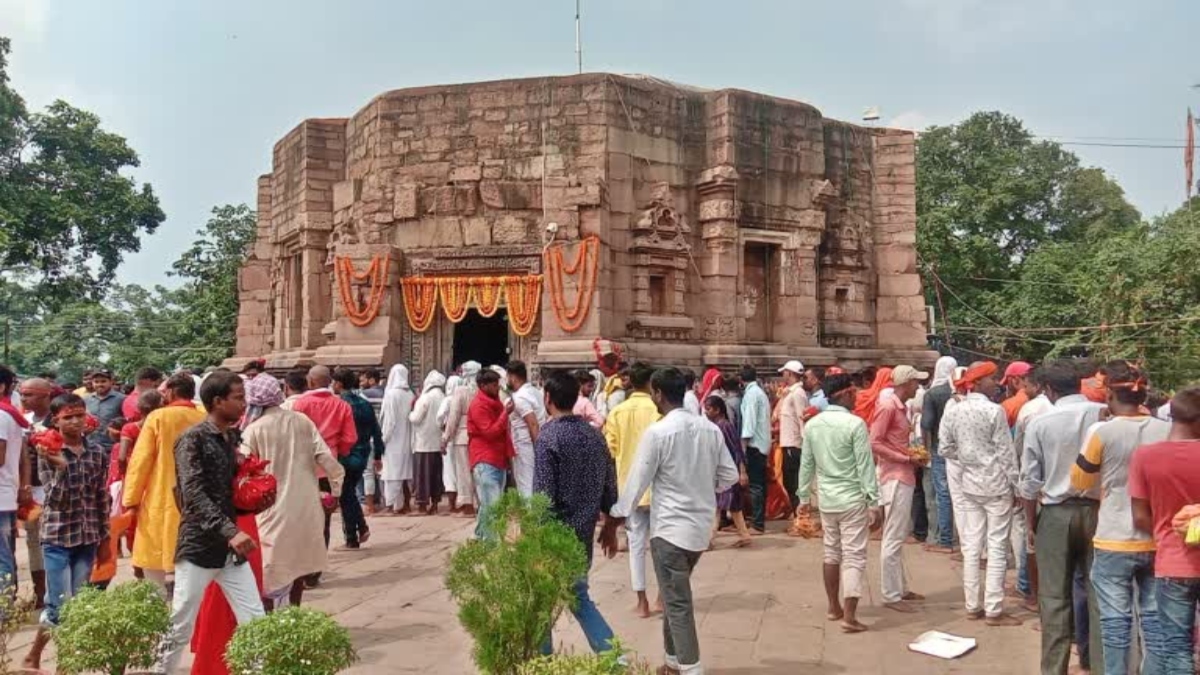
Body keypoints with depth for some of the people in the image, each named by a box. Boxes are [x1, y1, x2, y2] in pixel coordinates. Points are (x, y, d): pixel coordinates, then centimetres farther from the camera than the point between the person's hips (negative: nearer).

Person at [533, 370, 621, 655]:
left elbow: (543, 496, -20)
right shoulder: (595, 434, 3)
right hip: (584, 531, 6)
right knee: (579, 596, 19)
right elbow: (610, 486, 7)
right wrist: (610, 527, 17)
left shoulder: (548, 437, -17)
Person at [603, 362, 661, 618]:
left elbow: (611, 448, 0)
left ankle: (642, 601, 10)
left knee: (636, 543, 8)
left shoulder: (616, 412, -3)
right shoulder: (658, 410, -12)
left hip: (629, 483, 2)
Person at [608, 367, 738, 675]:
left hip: (670, 527, -7)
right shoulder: (710, 428, 1)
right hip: (701, 525, 7)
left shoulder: (657, 432, -15)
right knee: (676, 596, 21)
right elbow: (730, 475, 6)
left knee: (677, 603, 0)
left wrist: (614, 519, 0)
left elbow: (637, 481, -11)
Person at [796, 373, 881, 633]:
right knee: (854, 556, 0)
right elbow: (865, 467, -14)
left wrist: (804, 497, 17)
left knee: (832, 553, 18)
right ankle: (849, 617, -2)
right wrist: (874, 503, -10)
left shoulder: (812, 424, 3)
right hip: (852, 499, -6)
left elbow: (806, 464, 9)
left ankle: (834, 608, 27)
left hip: (826, 499, 6)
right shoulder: (855, 424, -14)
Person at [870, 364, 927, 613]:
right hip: (895, 478, -10)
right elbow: (874, 444, -20)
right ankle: (891, 595, 2)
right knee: (893, 538, -4)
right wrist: (906, 459, -17)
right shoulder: (887, 406, -15)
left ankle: (900, 588, 26)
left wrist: (911, 455, 7)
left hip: (904, 477, 10)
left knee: (900, 535, 16)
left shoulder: (900, 406, 14)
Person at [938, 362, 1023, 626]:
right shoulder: (994, 410, -14)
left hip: (969, 484, 5)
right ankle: (994, 610, 5)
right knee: (997, 547, 1)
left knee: (971, 545, 10)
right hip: (996, 484, -5)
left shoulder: (953, 411, 1)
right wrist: (1017, 485, -3)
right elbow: (1005, 452, -11)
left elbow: (945, 449, 4)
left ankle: (973, 606, 16)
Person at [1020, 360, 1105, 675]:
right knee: (1098, 592, 13)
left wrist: (1031, 524, 8)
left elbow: (1030, 481, -4)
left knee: (1055, 597, 7)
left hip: (1056, 513, -1)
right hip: (1098, 510, 2)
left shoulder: (1040, 423, -8)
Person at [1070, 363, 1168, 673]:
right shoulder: (1167, 431, -3)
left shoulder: (1102, 431, -15)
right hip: (1157, 542, 4)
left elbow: (1080, 482, -1)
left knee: (1115, 622, 6)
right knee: (1155, 620, 15)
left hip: (1114, 543, -4)